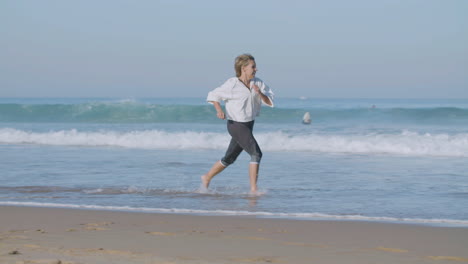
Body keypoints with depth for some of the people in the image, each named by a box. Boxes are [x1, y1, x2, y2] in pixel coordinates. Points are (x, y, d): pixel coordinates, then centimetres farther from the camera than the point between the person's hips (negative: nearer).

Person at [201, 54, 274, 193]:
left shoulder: (258, 83, 2)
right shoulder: (232, 85, -15)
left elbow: (269, 102, 0)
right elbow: (213, 95, -6)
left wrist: (259, 93, -18)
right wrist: (219, 110, -21)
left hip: (248, 125, 7)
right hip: (236, 125, -7)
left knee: (229, 158, 18)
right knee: (256, 154, -17)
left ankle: (207, 178, 35)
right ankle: (253, 189, -14)